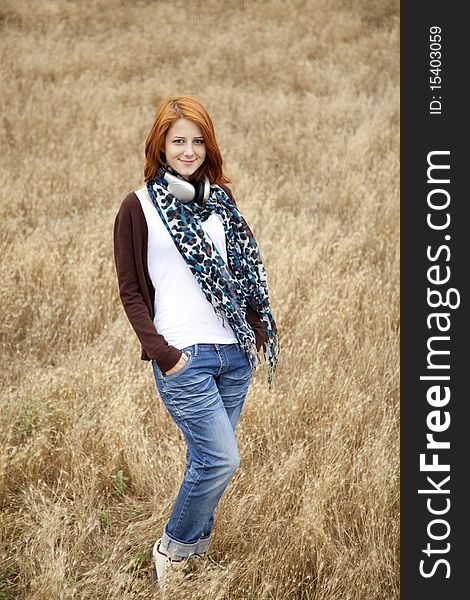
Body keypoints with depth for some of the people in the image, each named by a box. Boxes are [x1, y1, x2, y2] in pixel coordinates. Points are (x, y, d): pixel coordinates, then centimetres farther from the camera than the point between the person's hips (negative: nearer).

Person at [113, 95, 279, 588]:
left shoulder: (220, 201, 12)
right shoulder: (139, 207, -3)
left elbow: (245, 270, 16)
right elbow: (131, 292, -3)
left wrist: (260, 330, 4)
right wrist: (161, 352, -13)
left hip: (234, 353, 5)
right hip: (183, 357, -5)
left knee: (208, 457, 10)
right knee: (221, 459, -9)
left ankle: (197, 545, 28)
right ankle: (171, 550, 13)